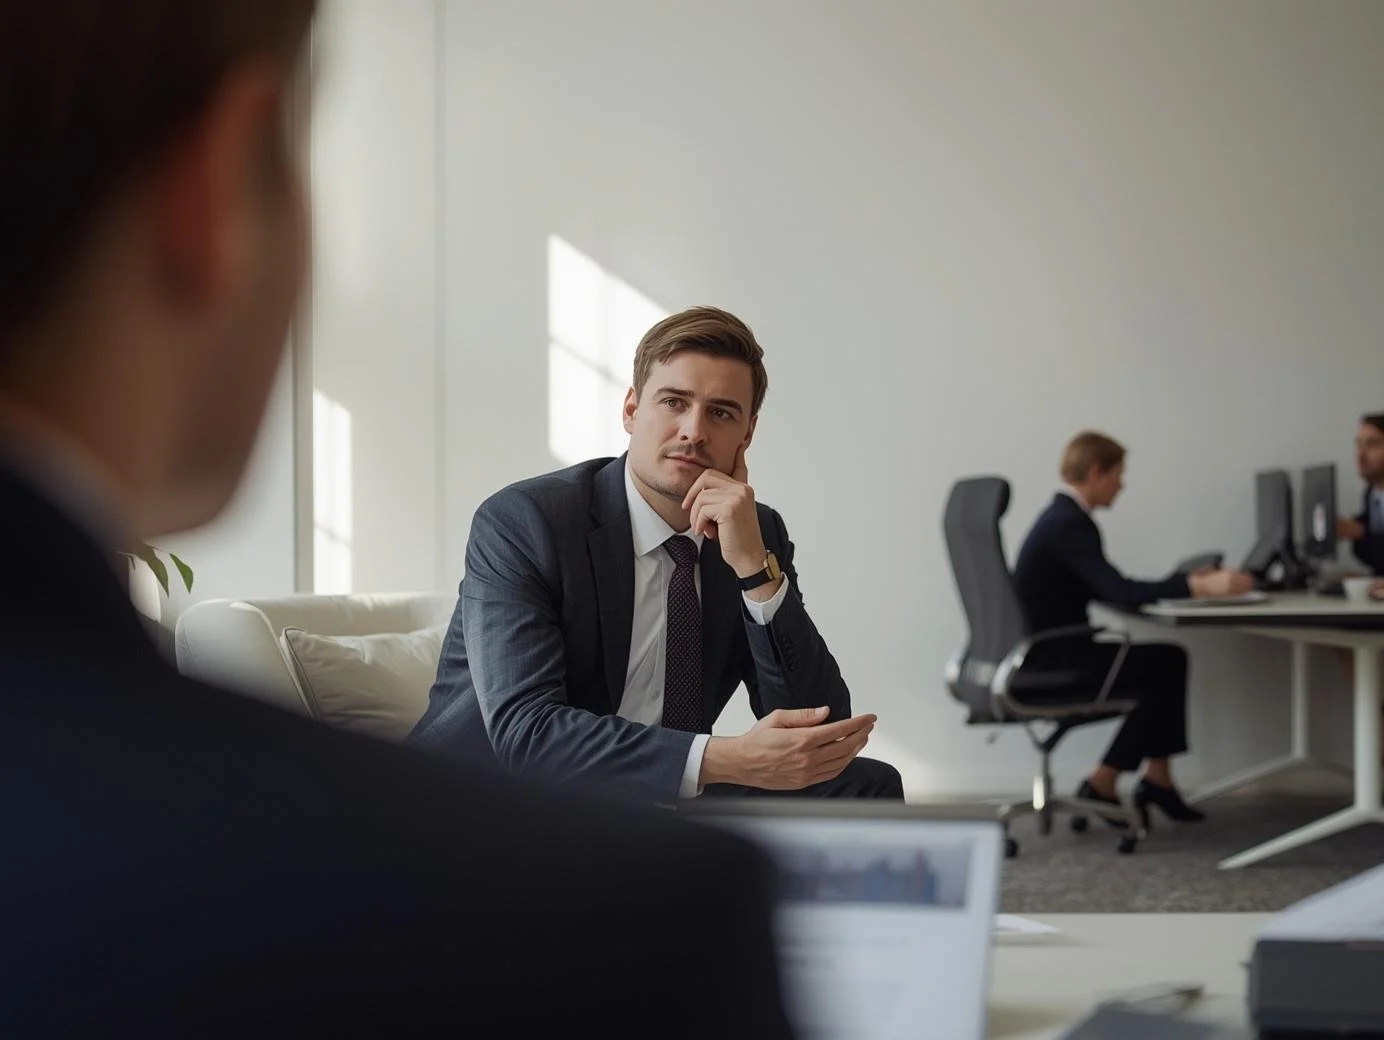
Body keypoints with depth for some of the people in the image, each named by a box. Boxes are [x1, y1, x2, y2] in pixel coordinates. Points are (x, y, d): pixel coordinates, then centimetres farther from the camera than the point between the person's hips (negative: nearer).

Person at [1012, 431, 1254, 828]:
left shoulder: (1062, 518, 13)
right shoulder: (1070, 524, -19)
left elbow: (1107, 590, 17)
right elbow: (1117, 591, -30)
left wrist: (1182, 583, 13)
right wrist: (1199, 586, -34)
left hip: (1052, 650, 10)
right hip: (1052, 658, -10)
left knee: (1169, 660, 10)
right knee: (1166, 666, -4)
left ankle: (1156, 780, 9)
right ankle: (1102, 785, 1)